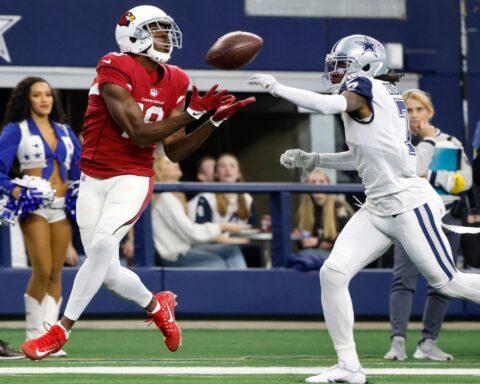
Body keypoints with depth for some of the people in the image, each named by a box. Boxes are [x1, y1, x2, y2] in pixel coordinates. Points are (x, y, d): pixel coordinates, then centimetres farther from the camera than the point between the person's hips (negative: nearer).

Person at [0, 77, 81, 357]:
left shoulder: (64, 131, 15)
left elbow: (79, 167, 22)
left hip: (62, 205, 5)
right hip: (34, 206, -5)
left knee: (56, 273, 2)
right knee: (42, 270, -14)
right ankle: (34, 335, -2)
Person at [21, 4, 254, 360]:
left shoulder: (173, 82, 5)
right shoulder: (115, 70, -14)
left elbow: (175, 152, 7)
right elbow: (139, 134, -18)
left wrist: (215, 120, -2)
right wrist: (192, 112, -18)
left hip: (133, 178, 2)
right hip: (94, 180, -2)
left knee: (102, 245, -25)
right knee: (108, 271, 1)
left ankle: (61, 331, -17)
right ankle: (157, 305, 32)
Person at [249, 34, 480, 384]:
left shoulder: (367, 86, -9)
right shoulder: (386, 95, 15)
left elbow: (330, 105, -29)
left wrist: (277, 87, -21)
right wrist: (312, 160, 16)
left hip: (409, 204, -9)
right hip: (377, 209, 9)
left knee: (448, 283, -4)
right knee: (333, 273, -5)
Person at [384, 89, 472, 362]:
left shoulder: (452, 144, 8)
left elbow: (464, 181, -3)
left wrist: (430, 177, -12)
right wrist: (428, 139, -8)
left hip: (447, 221, 3)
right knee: (404, 279, -17)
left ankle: (428, 342, 11)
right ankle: (398, 340, -24)